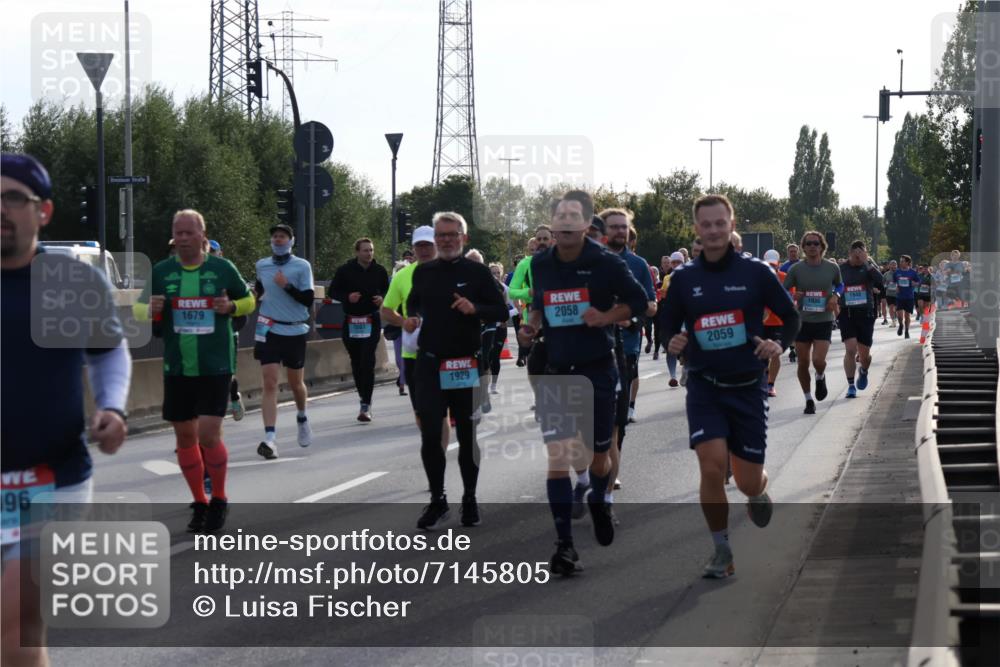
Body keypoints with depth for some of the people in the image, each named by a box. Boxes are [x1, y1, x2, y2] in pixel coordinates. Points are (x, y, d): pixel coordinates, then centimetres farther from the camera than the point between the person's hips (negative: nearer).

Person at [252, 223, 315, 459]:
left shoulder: (302, 266, -3)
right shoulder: (262, 265, 6)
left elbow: (308, 299, -9)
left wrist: (287, 286, -20)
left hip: (295, 331, -1)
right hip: (269, 329, 1)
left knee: (296, 383, 13)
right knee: (269, 383, -12)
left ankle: (302, 418, 45)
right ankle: (270, 439, -19)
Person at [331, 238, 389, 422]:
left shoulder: (379, 271, 3)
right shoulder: (345, 271, -1)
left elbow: (387, 290, 16)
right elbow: (333, 291, 4)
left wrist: (382, 298, -6)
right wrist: (347, 297, -15)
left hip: (372, 321, -1)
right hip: (351, 322, 1)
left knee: (368, 362, -13)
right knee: (356, 363, 9)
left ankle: (365, 406, -13)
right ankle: (365, 400, 24)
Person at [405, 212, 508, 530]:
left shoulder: (477, 272, -2)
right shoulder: (422, 272, 7)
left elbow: (501, 312, -1)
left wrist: (475, 309, -19)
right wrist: (410, 319, 2)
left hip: (466, 364, -2)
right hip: (429, 363, 2)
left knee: (467, 435, 8)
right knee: (430, 435, -4)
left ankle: (470, 500, 20)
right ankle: (437, 501, 7)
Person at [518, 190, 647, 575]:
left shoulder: (606, 264, -8)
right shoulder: (540, 265, 2)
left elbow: (638, 302, 1)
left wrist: (606, 317, -15)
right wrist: (532, 325, -1)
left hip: (597, 370, -1)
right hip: (556, 372, 2)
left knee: (599, 454, 12)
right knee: (557, 456, -10)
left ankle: (598, 501, 47)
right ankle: (564, 544, -8)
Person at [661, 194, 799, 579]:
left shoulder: (756, 272, -3)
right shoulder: (684, 278, 1)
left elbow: (791, 316, 5)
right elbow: (668, 326, 10)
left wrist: (779, 344, -13)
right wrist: (672, 343, -12)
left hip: (748, 388, 0)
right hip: (704, 387, 0)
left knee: (748, 482, 3)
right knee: (712, 467, -18)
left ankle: (759, 492, 43)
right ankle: (721, 551, 0)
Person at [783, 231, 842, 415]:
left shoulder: (832, 268, 1)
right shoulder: (796, 269, -2)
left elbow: (839, 286, 19)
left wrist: (835, 297, -1)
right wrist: (792, 296, -17)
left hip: (824, 321, -1)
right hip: (802, 321, 1)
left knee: (818, 360, -16)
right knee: (803, 363, 3)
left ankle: (820, 378, 20)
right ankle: (809, 400, 21)